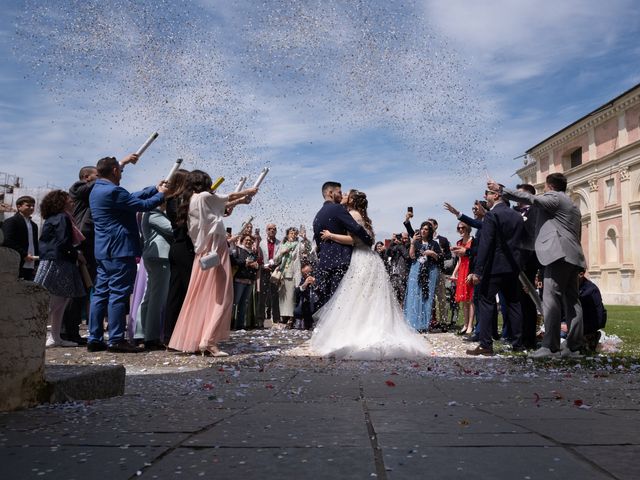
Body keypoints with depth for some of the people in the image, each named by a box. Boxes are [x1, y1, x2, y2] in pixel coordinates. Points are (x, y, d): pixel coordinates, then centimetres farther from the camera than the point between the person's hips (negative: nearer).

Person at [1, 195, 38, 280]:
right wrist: (23, 255, -17)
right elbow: (7, 242, -13)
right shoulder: (10, 222, -3)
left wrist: (36, 264, 13)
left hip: (31, 267, 7)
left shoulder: (33, 225, 21)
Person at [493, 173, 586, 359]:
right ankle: (573, 346, 7)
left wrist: (500, 188, -12)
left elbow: (530, 198, -15)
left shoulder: (555, 197, -1)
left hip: (559, 255, -10)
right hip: (572, 257, 10)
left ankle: (551, 347, -16)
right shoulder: (572, 206, 28)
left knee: (551, 300, -13)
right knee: (571, 301, 7)